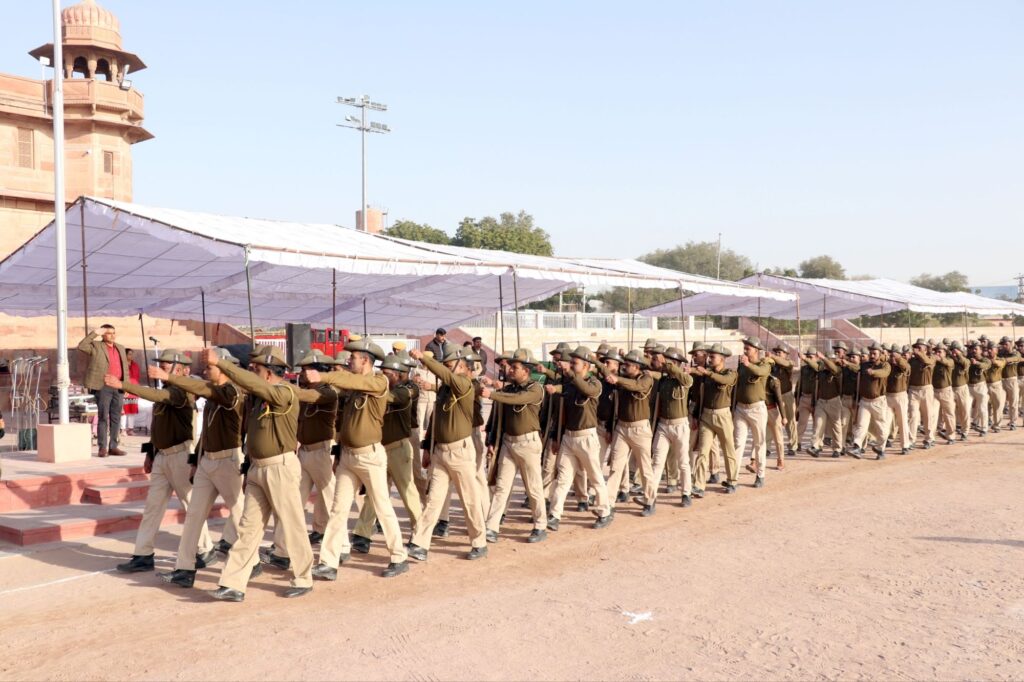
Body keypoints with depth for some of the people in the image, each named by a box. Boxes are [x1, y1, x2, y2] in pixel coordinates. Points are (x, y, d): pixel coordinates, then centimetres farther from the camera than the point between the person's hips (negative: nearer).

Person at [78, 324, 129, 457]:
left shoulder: (120, 348, 19)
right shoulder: (96, 346, 2)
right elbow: (81, 346, -16)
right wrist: (94, 333, -15)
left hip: (118, 387, 5)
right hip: (103, 387, -5)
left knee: (116, 418, 6)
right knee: (103, 417, -4)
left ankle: (113, 447, 12)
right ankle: (102, 448, -1)